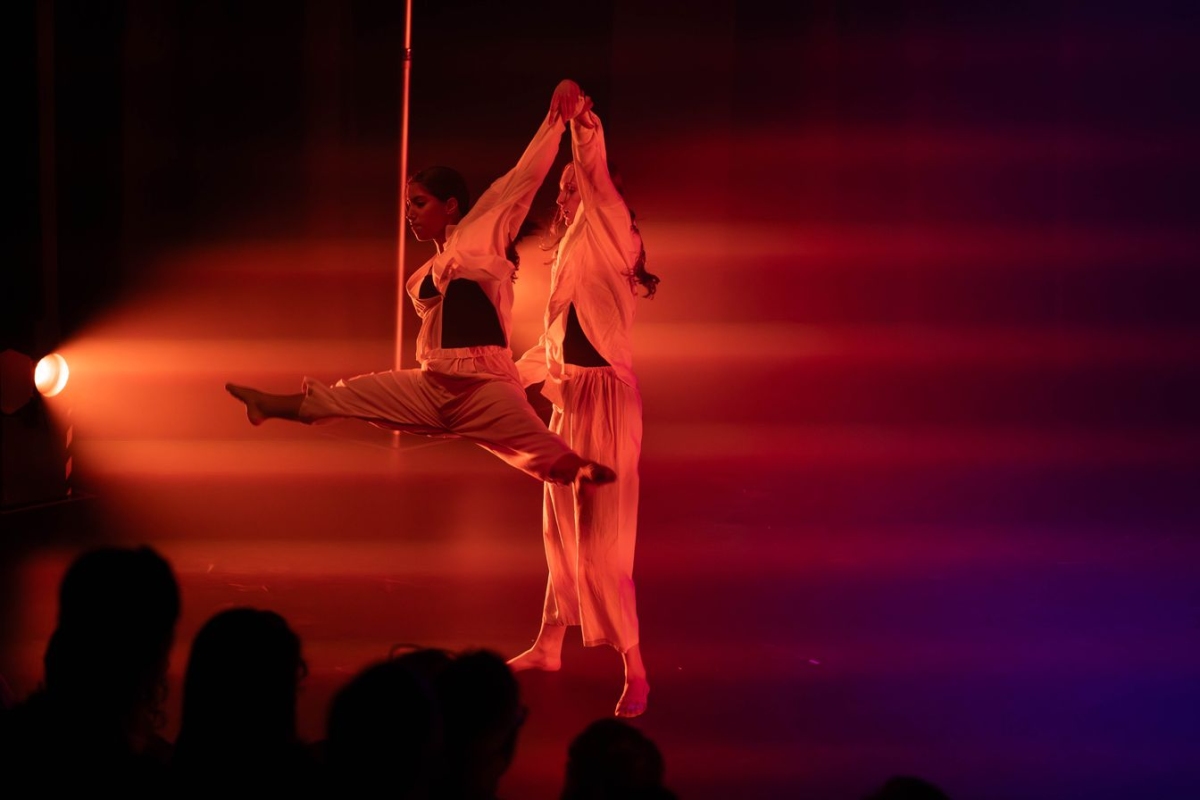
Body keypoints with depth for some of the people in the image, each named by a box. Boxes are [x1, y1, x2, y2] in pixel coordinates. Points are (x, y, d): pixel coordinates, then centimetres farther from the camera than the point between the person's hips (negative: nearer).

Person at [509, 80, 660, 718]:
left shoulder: (608, 246, -8)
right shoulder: (570, 254, 16)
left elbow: (599, 186, -28)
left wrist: (584, 129, -37)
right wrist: (510, 375, 28)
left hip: (605, 400, -9)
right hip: (569, 398, 9)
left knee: (600, 535, -10)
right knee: (561, 526, 16)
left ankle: (635, 670, -7)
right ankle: (548, 646, 28)